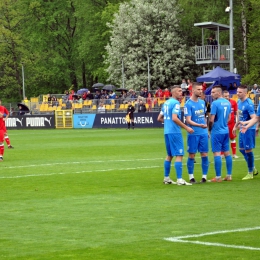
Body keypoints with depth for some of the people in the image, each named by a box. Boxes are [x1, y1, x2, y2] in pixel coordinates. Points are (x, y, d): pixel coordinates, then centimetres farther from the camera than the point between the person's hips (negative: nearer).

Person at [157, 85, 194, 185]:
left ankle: (166, 178, 21)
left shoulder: (166, 103, 15)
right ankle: (179, 180, -10)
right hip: (174, 131, -9)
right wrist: (186, 127, -18)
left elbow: (159, 118, 18)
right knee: (179, 155, -7)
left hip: (167, 132, 9)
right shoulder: (176, 103, -11)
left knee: (169, 155, 17)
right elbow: (174, 118, -22)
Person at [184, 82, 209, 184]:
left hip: (203, 133, 5)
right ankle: (191, 177, 11)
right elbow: (188, 120, -16)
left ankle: (204, 176, 12)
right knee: (192, 155, 2)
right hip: (193, 134, -5)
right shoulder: (188, 104, -10)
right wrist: (199, 125, -29)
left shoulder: (202, 102, 10)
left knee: (204, 155, 4)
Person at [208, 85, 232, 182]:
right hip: (226, 131, 7)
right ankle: (229, 175, 15)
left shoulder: (215, 103, -15)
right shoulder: (228, 102, 8)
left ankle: (218, 177, -2)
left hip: (217, 132, -7)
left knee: (217, 153, -3)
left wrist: (210, 129, 0)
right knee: (227, 152, 12)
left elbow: (211, 120, -15)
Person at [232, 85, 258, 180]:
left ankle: (250, 173, 10)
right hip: (242, 129, 9)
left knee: (248, 150, -3)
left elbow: (254, 118, -27)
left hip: (249, 129, -9)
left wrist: (246, 126, -41)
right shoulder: (239, 101, 6)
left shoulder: (248, 104, -21)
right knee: (242, 149, 16)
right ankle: (253, 169, 30)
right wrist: (236, 126, 26)